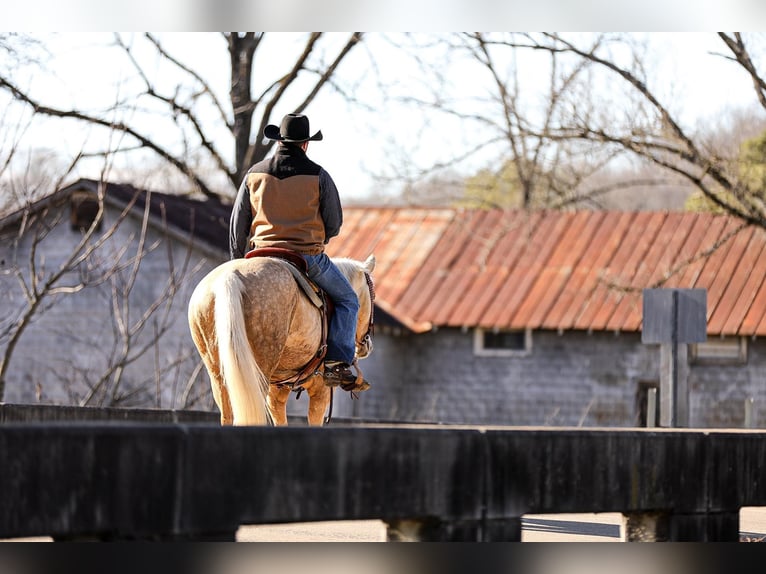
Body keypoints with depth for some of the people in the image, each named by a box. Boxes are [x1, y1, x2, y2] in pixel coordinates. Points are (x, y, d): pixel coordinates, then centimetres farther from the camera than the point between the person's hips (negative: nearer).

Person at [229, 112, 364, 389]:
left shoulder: (255, 174, 4)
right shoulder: (318, 176, -4)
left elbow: (237, 225, 8)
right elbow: (334, 224, 1)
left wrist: (237, 263, 18)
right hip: (310, 257, -3)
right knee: (347, 301, 14)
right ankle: (338, 361, -2)